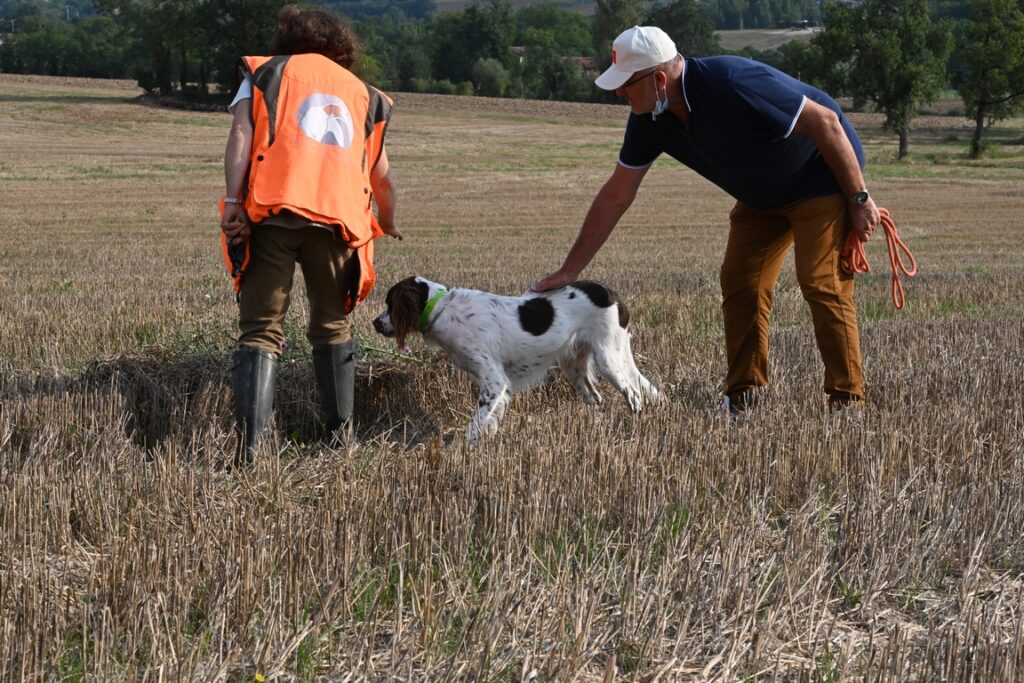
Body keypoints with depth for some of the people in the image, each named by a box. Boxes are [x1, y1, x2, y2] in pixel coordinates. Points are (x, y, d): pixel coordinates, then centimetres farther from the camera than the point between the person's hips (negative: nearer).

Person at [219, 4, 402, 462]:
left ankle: (249, 445, -15)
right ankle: (341, 434, 18)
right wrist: (388, 225, 45)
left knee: (261, 332, -1)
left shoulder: (265, 72, 19)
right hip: (338, 220, 2)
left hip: (272, 214, -2)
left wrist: (233, 201, -9)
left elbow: (241, 132, 0)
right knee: (332, 327, 20)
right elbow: (381, 176, 26)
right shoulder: (362, 93, 26)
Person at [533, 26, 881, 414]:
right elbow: (615, 195, -1)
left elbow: (825, 120, -28)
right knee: (739, 282, 2)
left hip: (822, 177, -8)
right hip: (763, 196, 8)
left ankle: (848, 402, -10)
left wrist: (859, 199, -22)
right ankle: (743, 397, 7)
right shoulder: (650, 119, -10)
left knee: (823, 284, -15)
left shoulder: (733, 85, -34)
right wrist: (569, 271, -1)